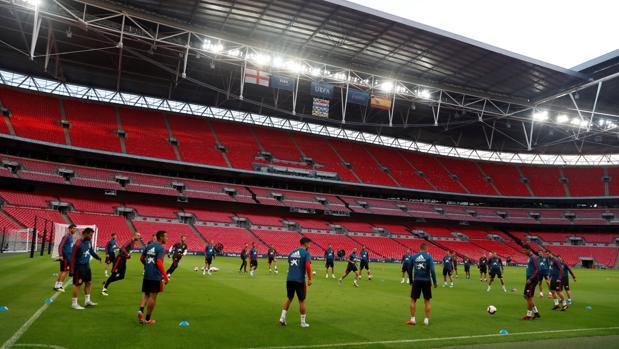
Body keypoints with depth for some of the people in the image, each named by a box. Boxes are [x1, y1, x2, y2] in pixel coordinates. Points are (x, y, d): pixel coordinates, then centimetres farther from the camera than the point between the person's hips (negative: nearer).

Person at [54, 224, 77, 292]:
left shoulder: (71, 236, 13)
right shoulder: (66, 236, -14)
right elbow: (60, 246, -18)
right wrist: (60, 256, -23)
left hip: (68, 257, 9)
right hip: (65, 257, -9)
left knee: (62, 271, 13)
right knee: (65, 271, -7)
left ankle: (57, 285, 21)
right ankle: (58, 286, -1)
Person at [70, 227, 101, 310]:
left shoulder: (89, 241, 2)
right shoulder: (78, 244, -21)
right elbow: (73, 257, -18)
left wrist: (97, 257, 7)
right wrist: (72, 270, -17)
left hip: (87, 266, 8)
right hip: (79, 267, -8)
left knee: (89, 282, 14)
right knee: (78, 284, 0)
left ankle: (87, 301, 26)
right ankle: (74, 303, 12)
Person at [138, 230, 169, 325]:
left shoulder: (149, 246, 10)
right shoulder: (160, 248, -12)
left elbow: (142, 259, 17)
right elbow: (159, 262, -21)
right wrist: (165, 276, -19)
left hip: (146, 275, 6)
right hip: (156, 276, -6)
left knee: (145, 294, 15)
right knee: (152, 296, 4)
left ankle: (141, 310, -9)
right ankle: (148, 319, 10)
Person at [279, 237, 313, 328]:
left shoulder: (292, 252, 13)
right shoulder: (306, 253, -6)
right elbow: (308, 266, -19)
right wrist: (310, 279, -15)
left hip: (289, 279, 5)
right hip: (299, 280, -5)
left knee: (289, 298, 21)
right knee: (302, 301, 8)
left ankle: (282, 317, 14)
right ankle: (303, 322, 16)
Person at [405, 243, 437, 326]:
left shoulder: (413, 256, 4)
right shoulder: (429, 257, -4)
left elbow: (409, 270, 9)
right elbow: (432, 270, -11)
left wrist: (411, 281, 20)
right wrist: (435, 282, -4)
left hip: (416, 281, 1)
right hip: (426, 281, -1)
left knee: (413, 300, 10)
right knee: (427, 301, 11)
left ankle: (412, 319, 10)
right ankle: (426, 320, 13)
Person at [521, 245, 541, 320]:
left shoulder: (533, 257, -15)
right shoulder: (530, 257, 15)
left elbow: (537, 270, -21)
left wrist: (530, 279, -22)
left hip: (532, 280, -10)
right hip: (529, 280, 10)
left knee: (529, 297, -3)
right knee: (526, 296, 13)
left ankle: (529, 315, 5)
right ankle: (536, 312, 21)